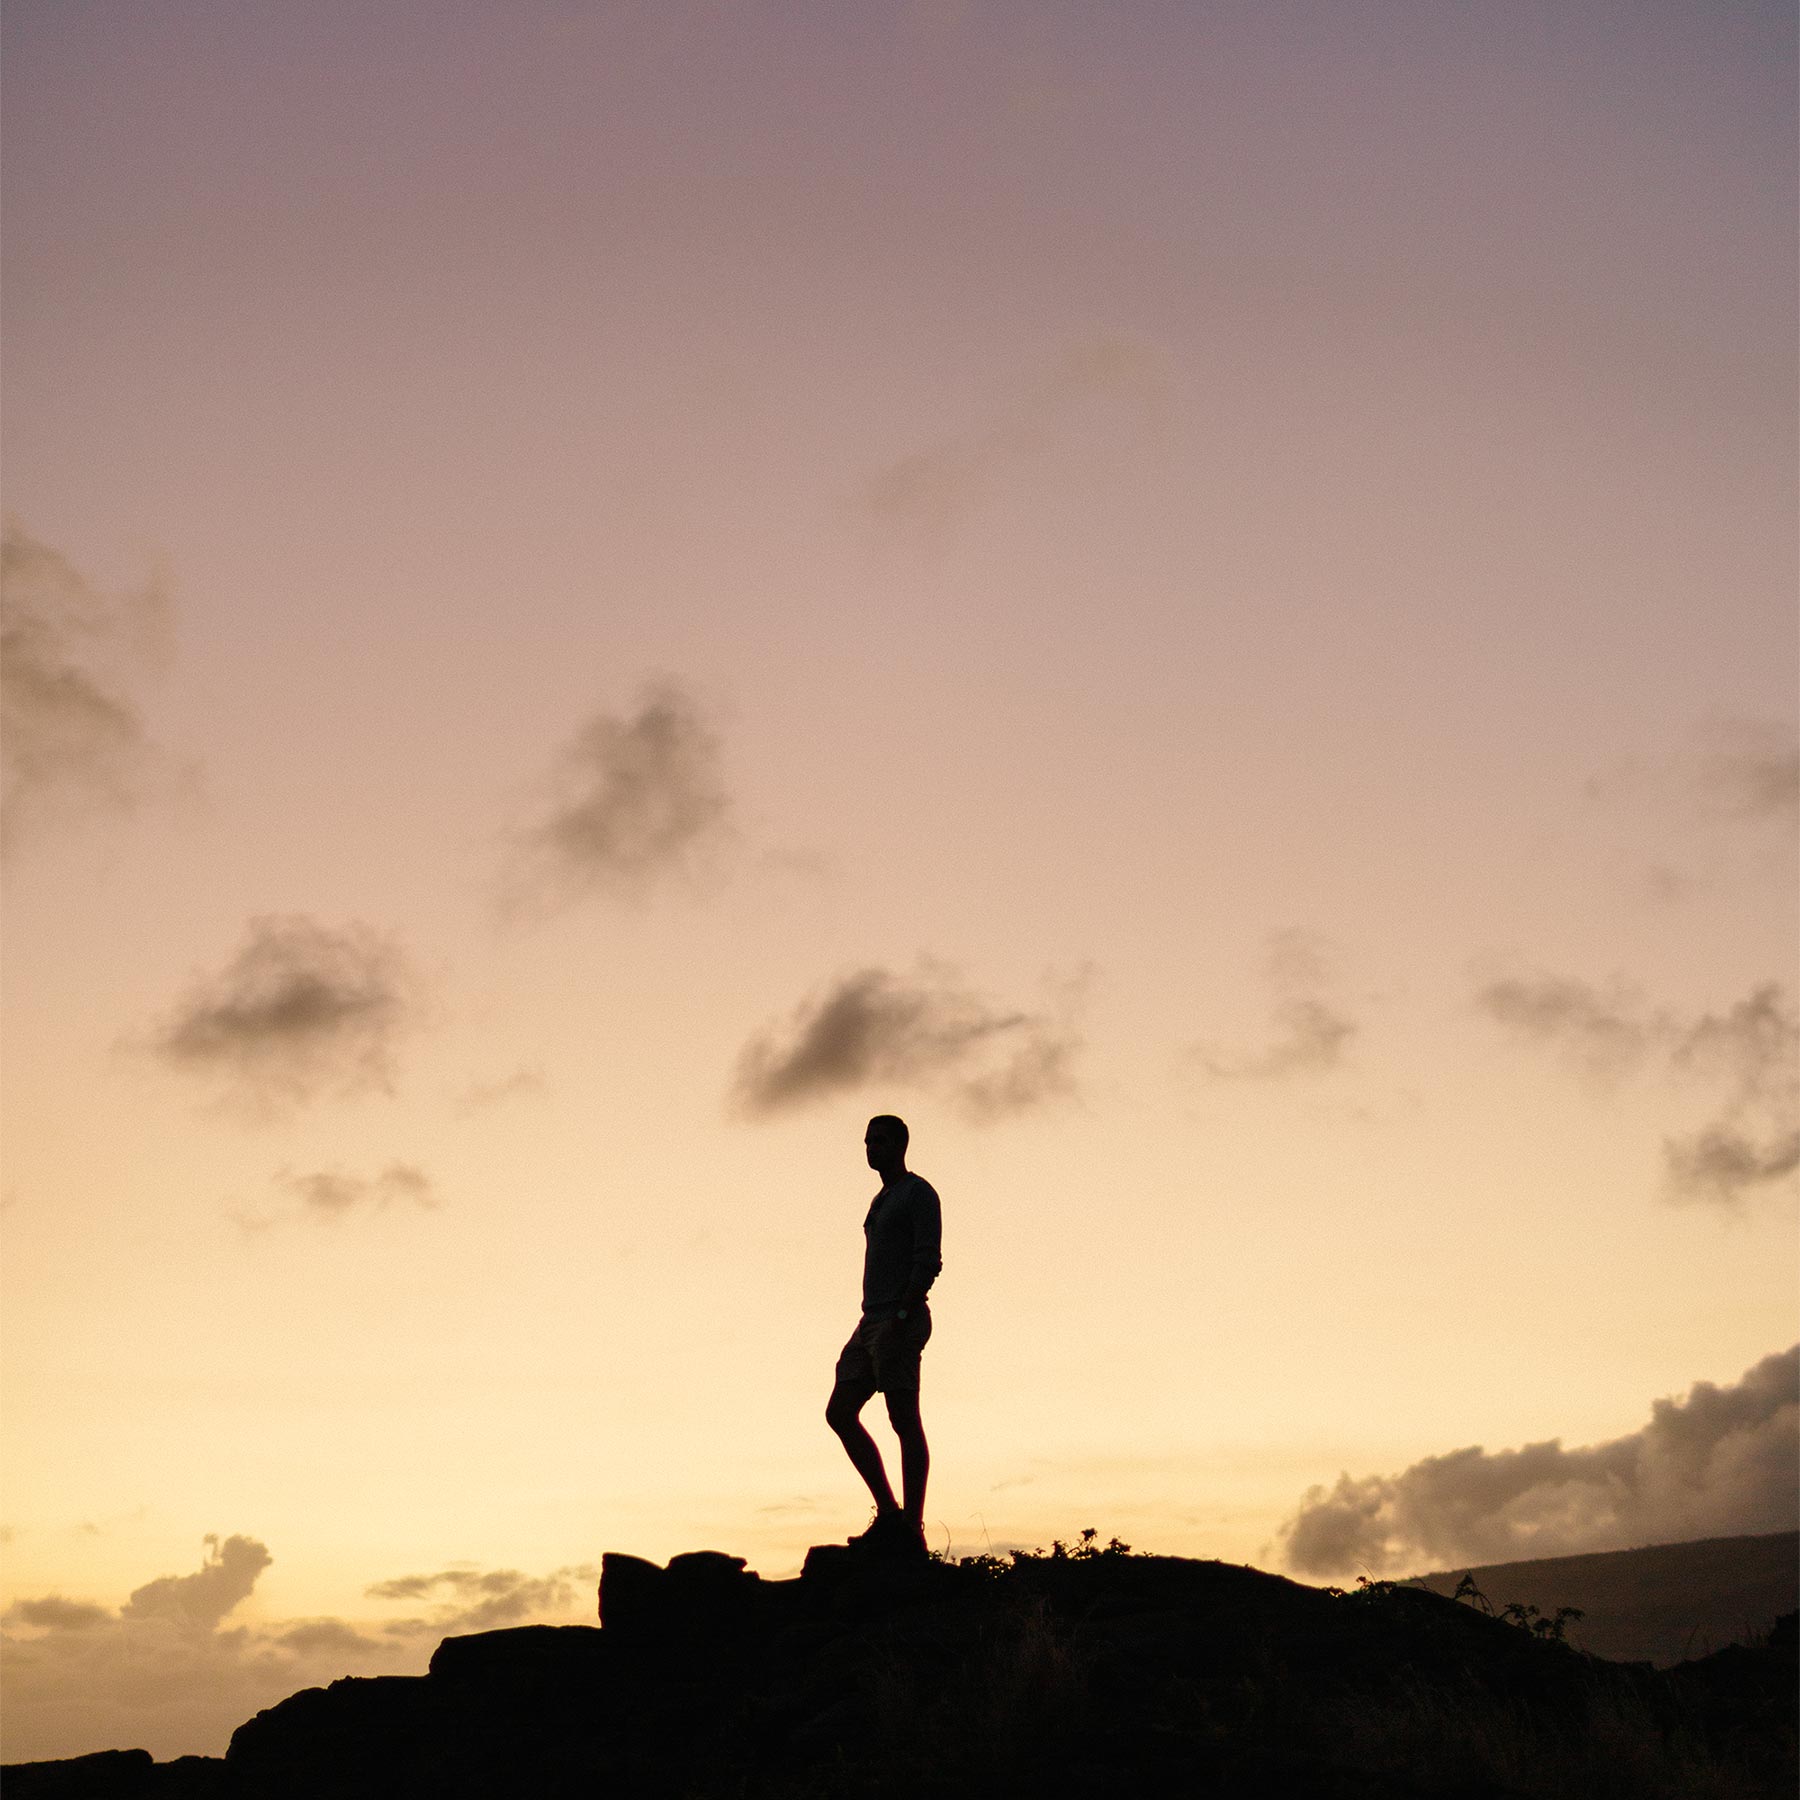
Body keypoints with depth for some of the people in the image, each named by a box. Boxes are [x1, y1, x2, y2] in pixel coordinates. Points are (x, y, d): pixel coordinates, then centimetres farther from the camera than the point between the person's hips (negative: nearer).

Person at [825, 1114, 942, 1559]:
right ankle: (888, 1513, 6)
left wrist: (900, 1316, -23)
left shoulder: (919, 1193, -3)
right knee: (840, 1413, 3)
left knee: (904, 1420, -9)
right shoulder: (882, 1201, 25)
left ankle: (911, 1529, -8)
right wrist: (876, 1325, 21)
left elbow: (929, 1260, -14)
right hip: (871, 1322, 9)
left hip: (900, 1321, -9)